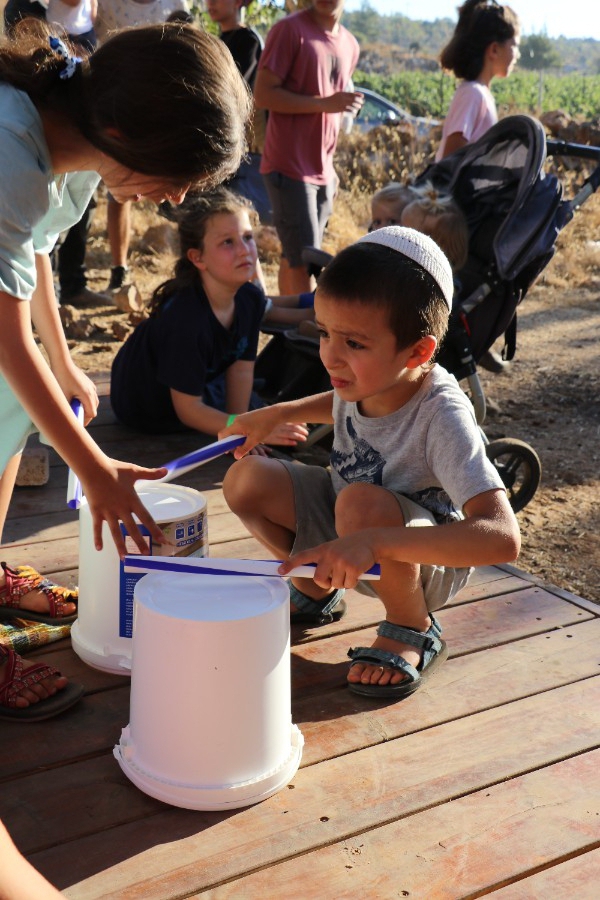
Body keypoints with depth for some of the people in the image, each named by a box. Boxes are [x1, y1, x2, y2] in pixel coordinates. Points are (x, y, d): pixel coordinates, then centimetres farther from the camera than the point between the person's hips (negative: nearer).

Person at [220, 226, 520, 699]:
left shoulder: (442, 416, -34)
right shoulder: (363, 375, -15)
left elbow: (504, 538, -44)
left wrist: (371, 542, -53)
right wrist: (277, 413, -2)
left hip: (427, 557, -6)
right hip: (345, 535, 6)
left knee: (362, 503, -38)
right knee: (246, 479, -13)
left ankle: (414, 631, -7)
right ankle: (318, 591, 14)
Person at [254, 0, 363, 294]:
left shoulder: (350, 45, 13)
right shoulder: (290, 29, -8)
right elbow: (263, 94, -13)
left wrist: (333, 157, 16)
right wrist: (325, 103, -21)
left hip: (323, 170, 6)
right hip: (289, 167, -6)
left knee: (294, 258, 11)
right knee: (304, 260, -7)